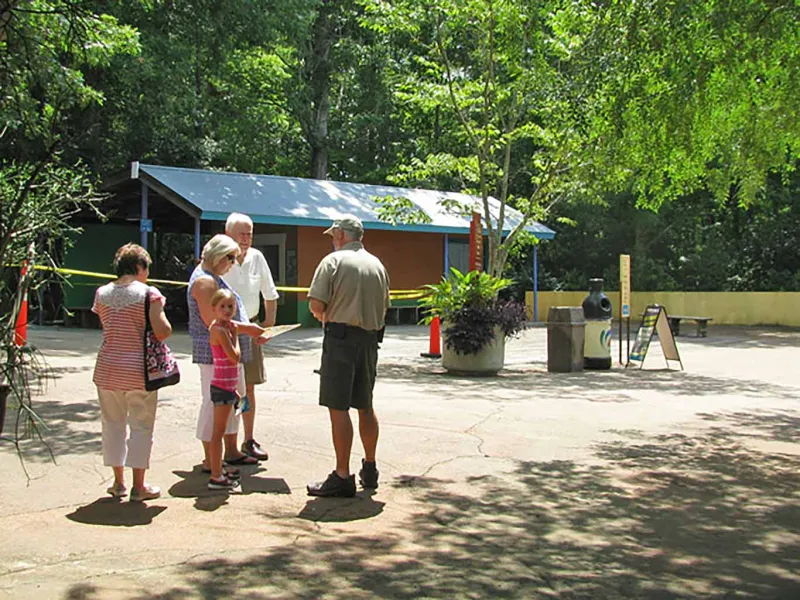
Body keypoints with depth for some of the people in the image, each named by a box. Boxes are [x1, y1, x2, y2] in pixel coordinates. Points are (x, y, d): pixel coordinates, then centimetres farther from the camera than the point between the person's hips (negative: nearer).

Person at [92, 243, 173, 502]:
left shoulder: (102, 293, 5)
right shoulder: (149, 293, -9)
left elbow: (106, 327, 9)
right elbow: (162, 332, -16)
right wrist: (165, 322, 4)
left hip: (107, 369, 4)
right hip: (139, 370, -4)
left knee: (113, 424, 14)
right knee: (141, 426, 6)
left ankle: (118, 482, 21)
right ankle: (138, 486, 9)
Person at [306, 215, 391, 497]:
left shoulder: (333, 261, -6)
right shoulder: (377, 265, 13)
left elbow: (316, 304, -12)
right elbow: (384, 306, 16)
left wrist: (325, 316, 8)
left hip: (341, 337, -7)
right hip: (370, 339, 7)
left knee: (338, 408, -4)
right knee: (365, 406, 17)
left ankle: (342, 477, -4)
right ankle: (369, 469, 28)